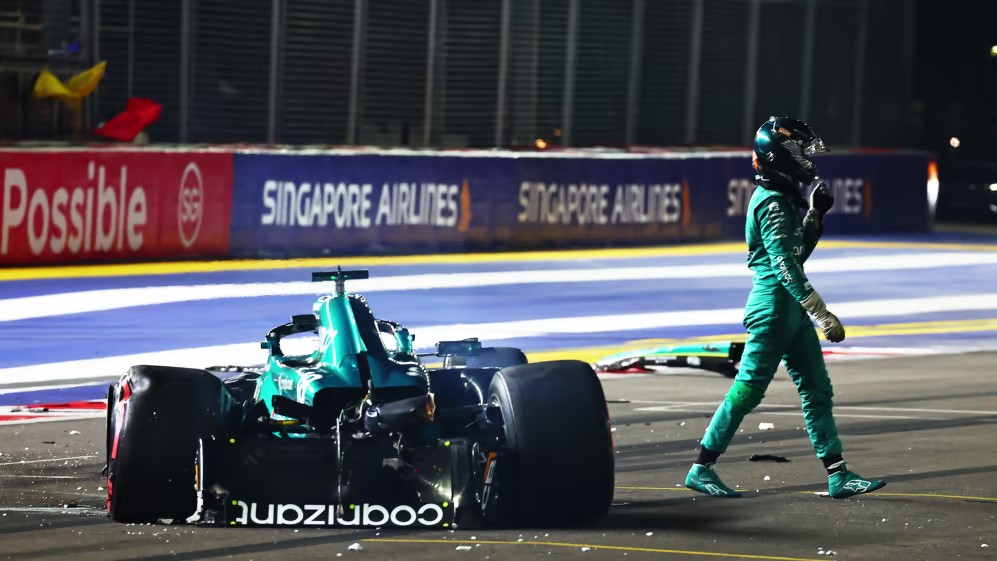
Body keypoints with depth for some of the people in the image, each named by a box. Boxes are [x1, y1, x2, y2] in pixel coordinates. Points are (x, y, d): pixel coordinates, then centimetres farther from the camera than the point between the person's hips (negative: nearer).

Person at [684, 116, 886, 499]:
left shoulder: (786, 198, 14)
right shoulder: (772, 203, -16)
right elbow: (785, 266, -23)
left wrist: (816, 215, 9)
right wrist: (823, 315, -25)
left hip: (792, 309, 10)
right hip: (773, 305, -10)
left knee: (817, 390, 7)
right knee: (747, 391, -4)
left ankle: (838, 476, 7)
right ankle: (701, 469, 5)